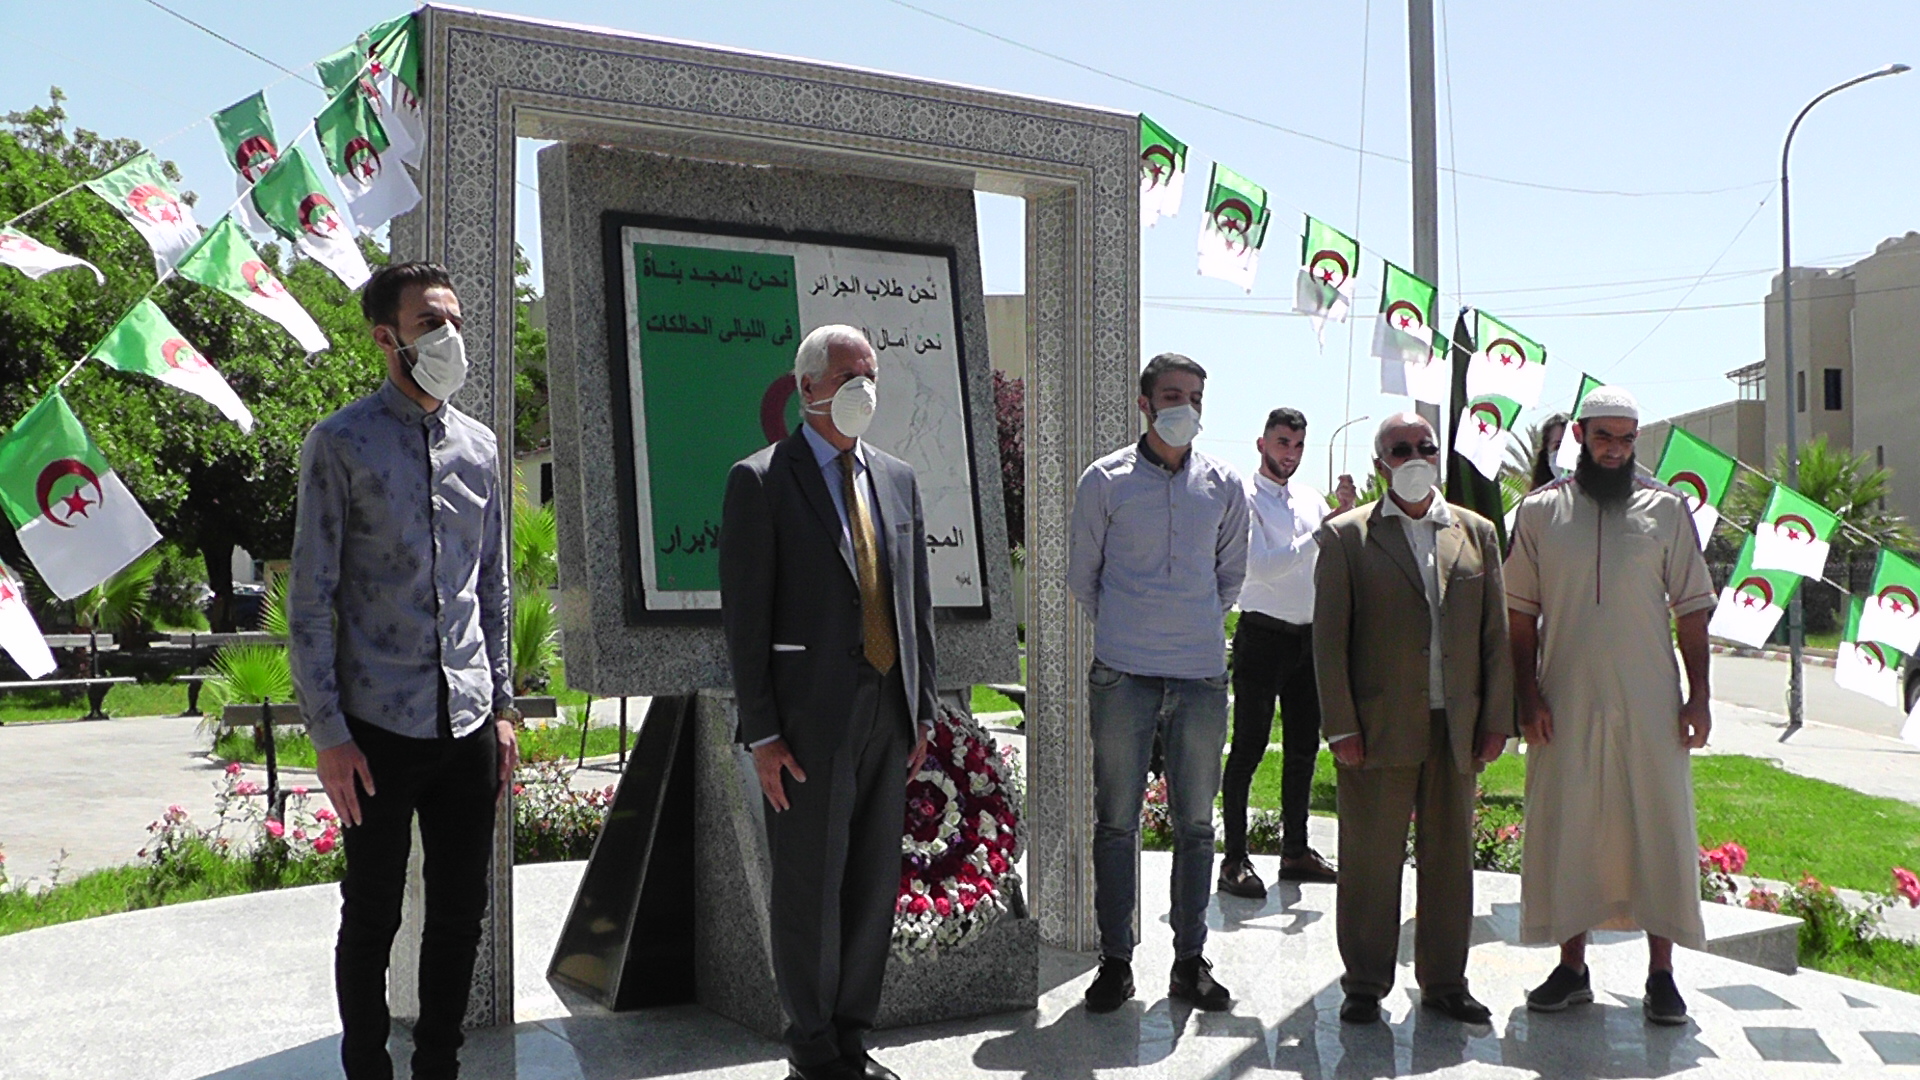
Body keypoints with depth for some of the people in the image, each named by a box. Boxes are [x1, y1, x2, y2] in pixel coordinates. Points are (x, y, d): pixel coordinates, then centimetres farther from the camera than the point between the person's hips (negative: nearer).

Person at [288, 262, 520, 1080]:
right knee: (372, 917, 8)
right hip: (379, 727, -4)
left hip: (469, 724, 5)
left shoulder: (479, 446, 10)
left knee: (461, 913, 11)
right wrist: (328, 733, -9)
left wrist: (502, 706, 11)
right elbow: (309, 598, -5)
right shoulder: (341, 444, -4)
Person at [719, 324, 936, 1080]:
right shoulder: (761, 481, -4)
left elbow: (917, 603, 15)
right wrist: (761, 734, -11)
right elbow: (745, 616, -7)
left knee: (874, 883, 11)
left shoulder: (897, 479, 13)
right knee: (809, 885, 3)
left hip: (887, 715, 5)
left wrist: (922, 711, 10)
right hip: (810, 718, -5)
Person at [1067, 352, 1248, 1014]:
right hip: (1123, 676, -2)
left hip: (1202, 674, 2)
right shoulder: (1106, 480, 0)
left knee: (1195, 822, 8)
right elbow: (1082, 574, 9)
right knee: (1116, 822, 3)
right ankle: (1115, 961, 14)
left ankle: (1190, 960, 19)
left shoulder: (1224, 486, 7)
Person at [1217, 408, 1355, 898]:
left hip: (1309, 636, 7)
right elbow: (1261, 567, -20)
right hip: (1263, 636, -7)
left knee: (1304, 747, 12)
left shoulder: (1309, 497, 10)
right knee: (1247, 750, -3)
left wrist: (1348, 513, -7)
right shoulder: (1246, 499, -9)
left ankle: (1295, 850, 24)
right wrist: (1319, 534, -23)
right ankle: (1234, 860, 4)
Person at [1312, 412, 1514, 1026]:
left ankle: (1445, 982, 25)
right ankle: (1365, 984, 18)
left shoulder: (1477, 533, 11)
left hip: (1456, 729, 3)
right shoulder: (1346, 537, 1)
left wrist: (1496, 719, 4)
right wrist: (1340, 726, -8)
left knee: (1450, 855, 11)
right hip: (1378, 729, -3)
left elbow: (1495, 634, 10)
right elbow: (1329, 639, -2)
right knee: (1370, 859, 4)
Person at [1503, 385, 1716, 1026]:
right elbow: (1521, 614, 4)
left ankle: (1661, 974, 13)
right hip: (1566, 706, 0)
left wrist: (1699, 697, -1)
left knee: (1660, 833, 2)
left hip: (1650, 707, 0)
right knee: (1566, 830, 6)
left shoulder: (1666, 509, 5)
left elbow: (1691, 611, 6)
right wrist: (1528, 696, -4)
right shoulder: (1540, 511, 5)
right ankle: (1572, 968, 18)